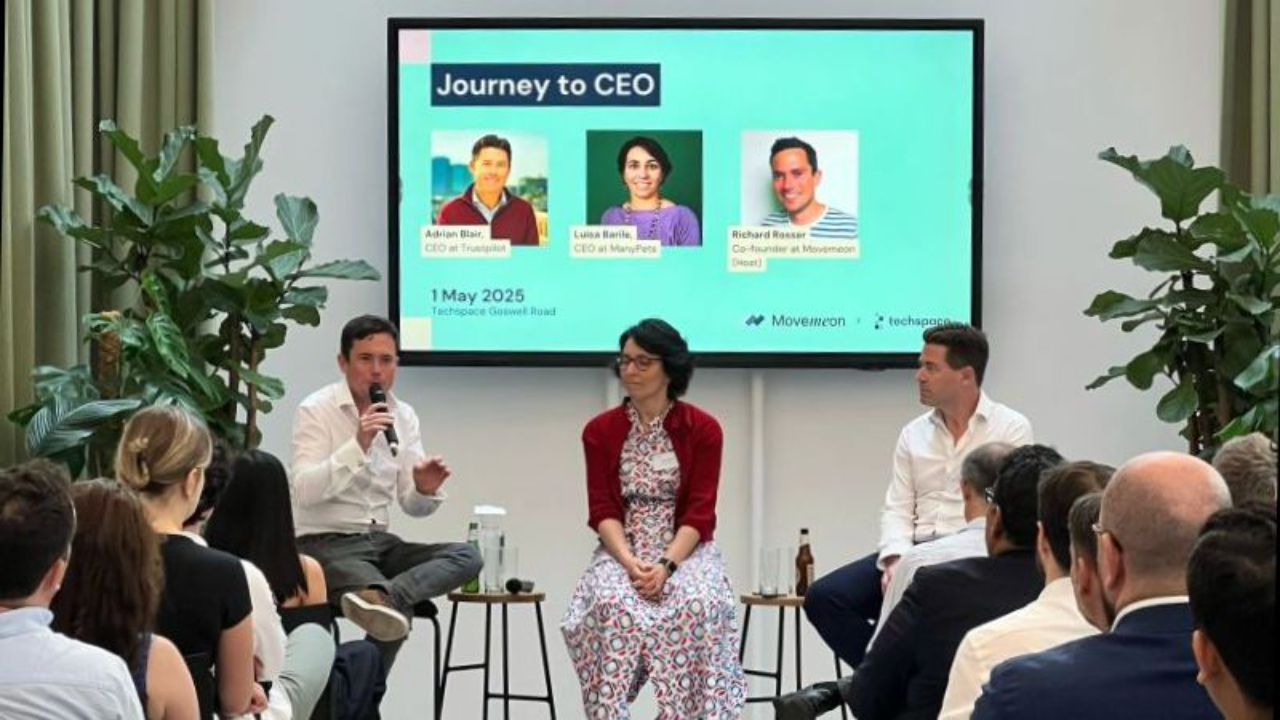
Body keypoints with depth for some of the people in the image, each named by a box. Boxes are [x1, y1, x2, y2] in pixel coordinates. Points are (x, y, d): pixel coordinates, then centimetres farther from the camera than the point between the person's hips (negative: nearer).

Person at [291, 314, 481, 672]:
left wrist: (426, 490, -15)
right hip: (325, 545, -7)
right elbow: (304, 491, -20)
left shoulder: (404, 416, 9)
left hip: (381, 542, 7)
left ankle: (383, 596, -42)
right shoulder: (316, 410, -7)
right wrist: (358, 446, -31)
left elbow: (413, 505, 9)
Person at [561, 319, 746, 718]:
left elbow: (700, 512, -6)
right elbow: (602, 510, -1)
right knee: (612, 605, -32)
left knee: (695, 607, -33)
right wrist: (630, 562, -19)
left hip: (685, 549, -1)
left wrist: (666, 565, -22)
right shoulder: (599, 431, 5)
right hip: (621, 549, 1)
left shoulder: (703, 429, -1)